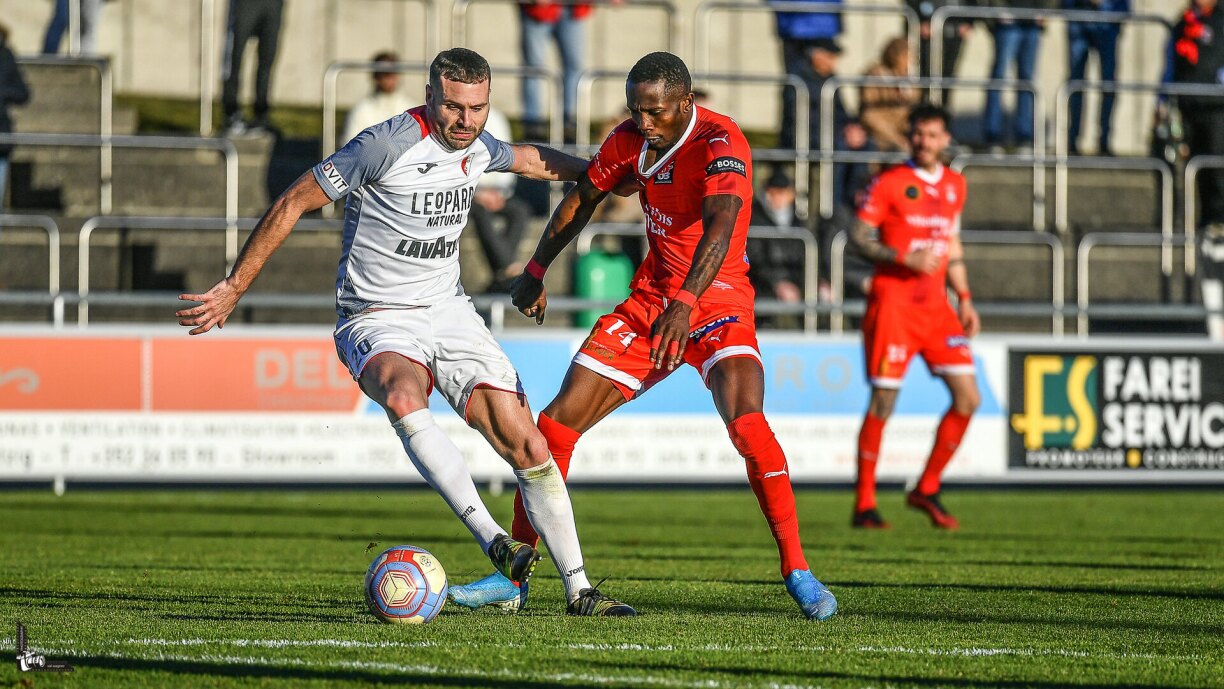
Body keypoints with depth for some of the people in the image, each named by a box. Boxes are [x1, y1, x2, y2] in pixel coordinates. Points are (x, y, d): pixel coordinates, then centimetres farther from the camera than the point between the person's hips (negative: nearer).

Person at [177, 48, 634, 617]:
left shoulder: (477, 147, 3)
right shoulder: (387, 145, -18)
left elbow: (527, 160, 29)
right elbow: (292, 204, -12)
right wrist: (234, 289, -12)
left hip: (449, 311, 6)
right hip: (377, 319, -6)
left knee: (526, 443, -4)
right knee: (404, 400, -39)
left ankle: (578, 590, 5)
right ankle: (493, 542, -39)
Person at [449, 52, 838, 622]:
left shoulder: (721, 142, -22)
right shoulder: (630, 141, -2)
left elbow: (721, 227, -38)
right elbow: (582, 197, 18)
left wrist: (686, 304, -53)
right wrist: (536, 271, 16)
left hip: (717, 302, -6)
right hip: (649, 300, 6)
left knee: (747, 425, -30)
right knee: (557, 421, -2)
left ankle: (797, 572, -16)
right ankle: (512, 576, 8)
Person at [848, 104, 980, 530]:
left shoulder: (954, 185, 14)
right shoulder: (889, 183, -4)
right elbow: (859, 237, -7)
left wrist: (964, 298, 16)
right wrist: (904, 259, -20)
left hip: (935, 306, 6)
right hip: (893, 300, -6)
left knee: (968, 396, -2)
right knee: (883, 401, -7)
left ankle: (927, 490, 11)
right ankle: (864, 504, 1)